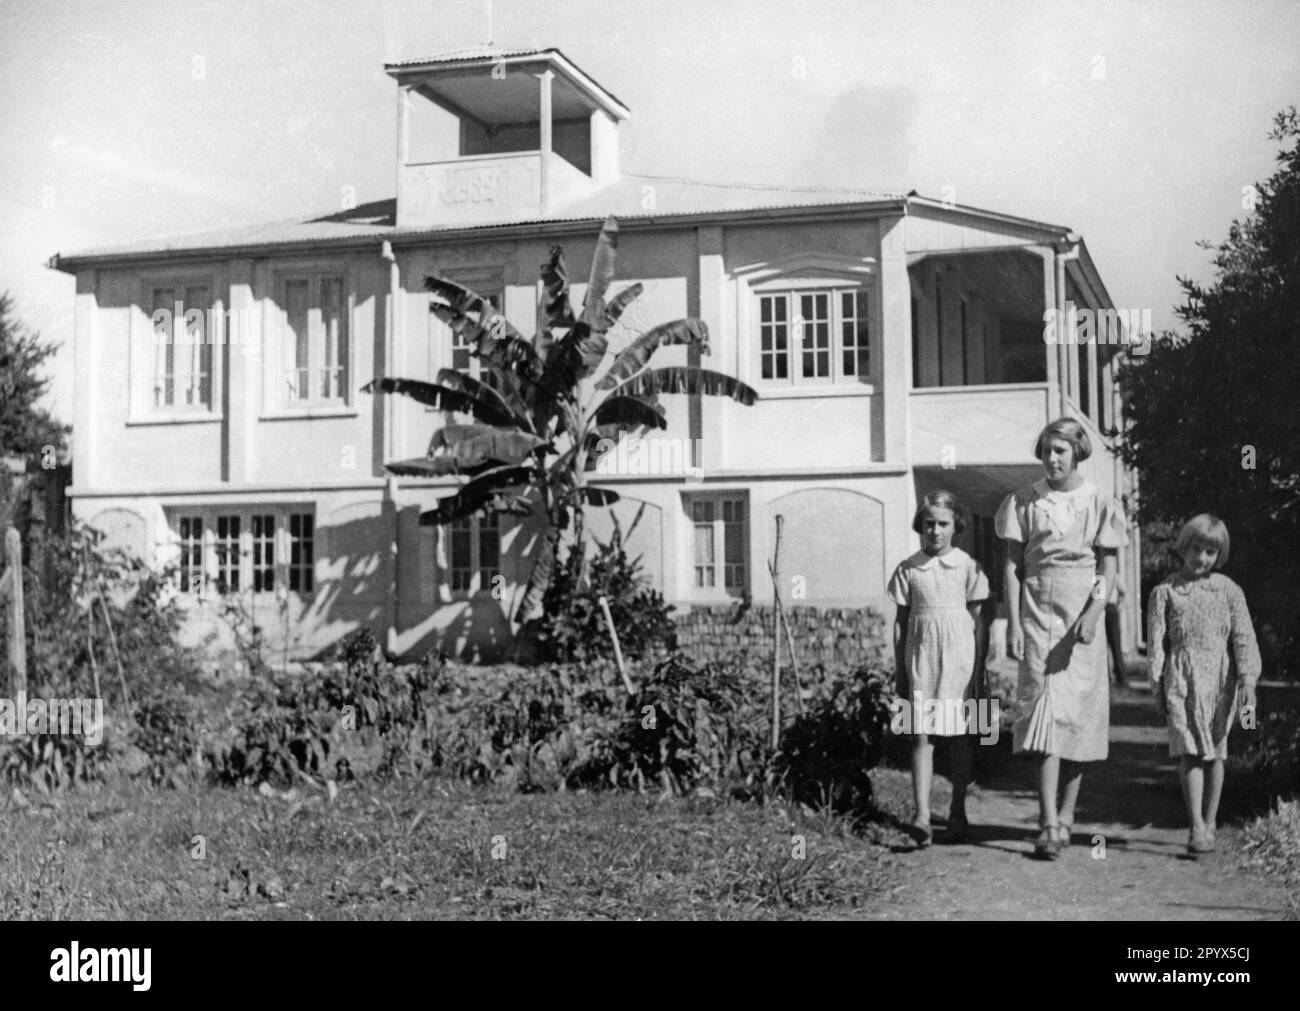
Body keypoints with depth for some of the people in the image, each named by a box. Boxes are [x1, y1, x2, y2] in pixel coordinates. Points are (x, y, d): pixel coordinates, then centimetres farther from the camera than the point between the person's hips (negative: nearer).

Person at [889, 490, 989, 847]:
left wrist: (978, 672, 0)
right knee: (921, 736, -7)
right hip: (921, 661, 0)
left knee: (959, 737, 7)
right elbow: (900, 623, 8)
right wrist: (899, 673, 6)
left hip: (959, 660, 0)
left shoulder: (968, 568, 1)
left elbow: (977, 623, 3)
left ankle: (958, 813, 19)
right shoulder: (907, 570, 4)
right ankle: (921, 815, -13)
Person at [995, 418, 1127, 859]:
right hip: (1037, 612, 0)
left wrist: (1093, 614, -14)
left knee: (1079, 716, 3)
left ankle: (1066, 815, 17)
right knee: (1045, 710, -10)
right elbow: (1013, 563, 4)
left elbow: (1109, 566, 1)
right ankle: (1049, 824, -15)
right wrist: (1013, 622, -3)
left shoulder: (1098, 503, 2)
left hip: (1082, 614, 1)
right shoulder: (1024, 501, 4)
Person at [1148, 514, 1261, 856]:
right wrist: (1157, 685, -2)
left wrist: (1248, 678, -8)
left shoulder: (1229, 590, 6)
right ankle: (1196, 827, -12)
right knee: (1190, 751, -10)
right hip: (1182, 677, -1)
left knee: (1215, 753, 7)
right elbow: (1157, 641, 3)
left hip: (1219, 677, 2)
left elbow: (1243, 636, 2)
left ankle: (1209, 824, 18)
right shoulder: (1165, 592, 3)